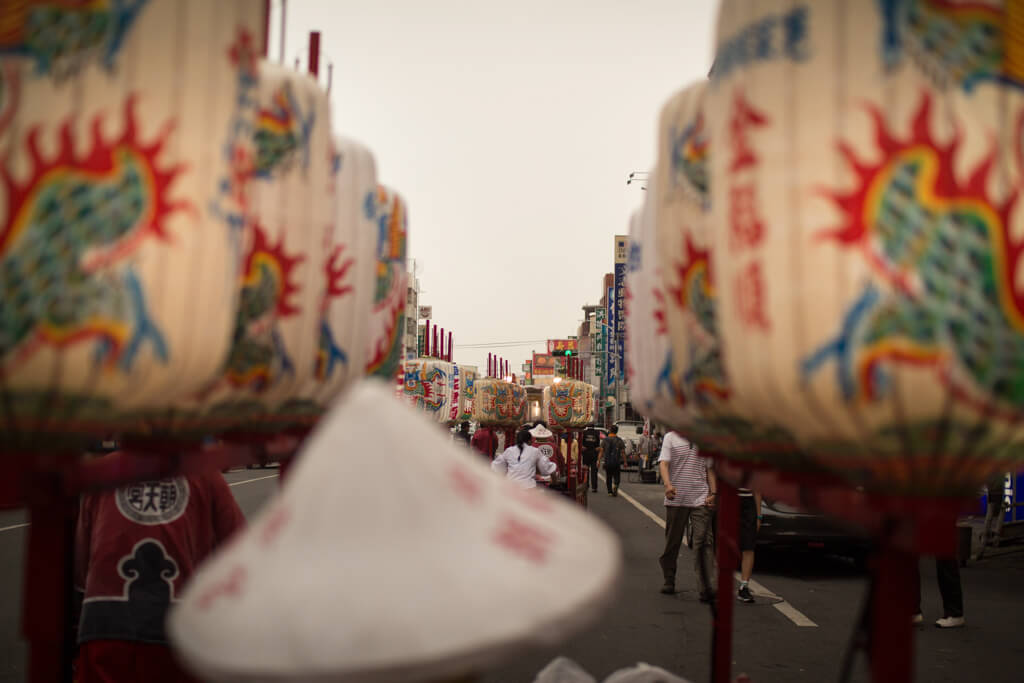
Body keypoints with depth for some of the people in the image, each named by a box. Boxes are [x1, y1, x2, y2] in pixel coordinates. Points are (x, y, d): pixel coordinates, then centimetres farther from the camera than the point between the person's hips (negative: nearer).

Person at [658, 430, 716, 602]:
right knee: (672, 542, 9)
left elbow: (709, 469, 16)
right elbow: (663, 463, -7)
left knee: (704, 541, -10)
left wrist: (713, 493, 4)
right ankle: (669, 581, 26)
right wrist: (668, 484, -25)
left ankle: (705, 588, -13)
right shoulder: (671, 438, 4)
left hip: (700, 498, 1)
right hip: (676, 499, -1)